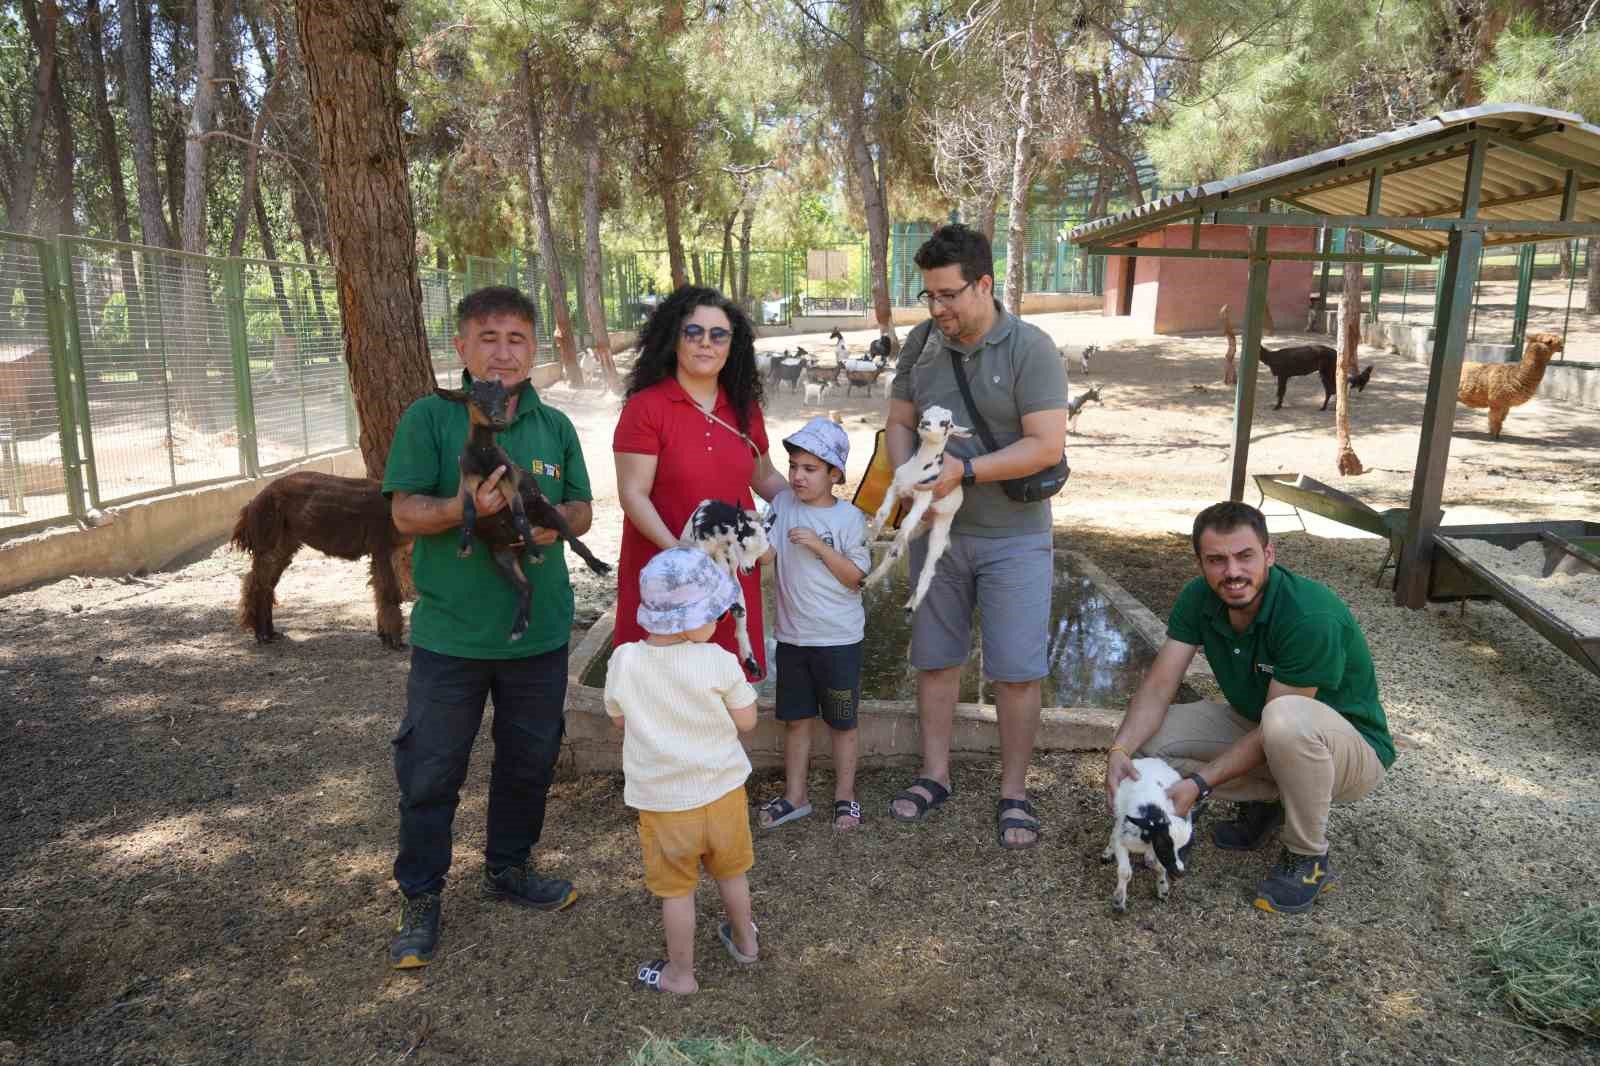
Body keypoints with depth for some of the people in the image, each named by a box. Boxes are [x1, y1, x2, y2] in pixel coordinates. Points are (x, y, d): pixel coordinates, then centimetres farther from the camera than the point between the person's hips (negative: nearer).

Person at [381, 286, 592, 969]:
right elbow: (405, 513, -9)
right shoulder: (429, 418, -5)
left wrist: (556, 520, -13)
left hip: (539, 630, 4)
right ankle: (420, 898, 26)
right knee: (430, 771, 6)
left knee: (529, 759, 17)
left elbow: (582, 511, 10)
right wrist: (465, 507, -28)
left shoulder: (555, 426, 6)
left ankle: (508, 869, 39)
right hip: (450, 633, -3)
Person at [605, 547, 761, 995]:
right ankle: (744, 941, 46)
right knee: (731, 872, 25)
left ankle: (681, 973, 30)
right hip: (722, 791, 1)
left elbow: (619, 719, 2)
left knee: (676, 889, 15)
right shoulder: (719, 662, -19)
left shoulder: (624, 661, -14)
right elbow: (746, 720, -9)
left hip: (663, 803, -1)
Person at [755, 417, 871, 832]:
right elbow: (765, 554, -11)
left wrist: (819, 546, -19)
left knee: (841, 722, 10)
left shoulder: (849, 517, -9)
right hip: (792, 635, 3)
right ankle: (795, 795, 28)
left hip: (838, 638, -3)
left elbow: (855, 576, -10)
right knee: (795, 718, 14)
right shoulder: (783, 504, 0)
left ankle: (845, 796, 25)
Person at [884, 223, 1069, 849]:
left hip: (1012, 539, -4)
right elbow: (899, 425, 8)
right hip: (936, 532, 5)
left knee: (1016, 672, 2)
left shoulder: (1030, 349, -12)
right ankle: (935, 776, 29)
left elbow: (1046, 446, -17)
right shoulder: (921, 343, 3)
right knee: (935, 660, 13)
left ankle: (1013, 792, 19)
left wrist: (963, 471, -23)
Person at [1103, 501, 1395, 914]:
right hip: (1254, 728, 6)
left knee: (1287, 719, -40)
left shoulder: (1312, 616, -31)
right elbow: (1158, 686, -14)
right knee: (1150, 736, -14)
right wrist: (1120, 750, -31)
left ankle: (1309, 858, -14)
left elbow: (1274, 726, -28)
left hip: (1350, 747, -6)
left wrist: (1199, 784, -31)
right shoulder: (1198, 598, -12)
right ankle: (1266, 798, 7)